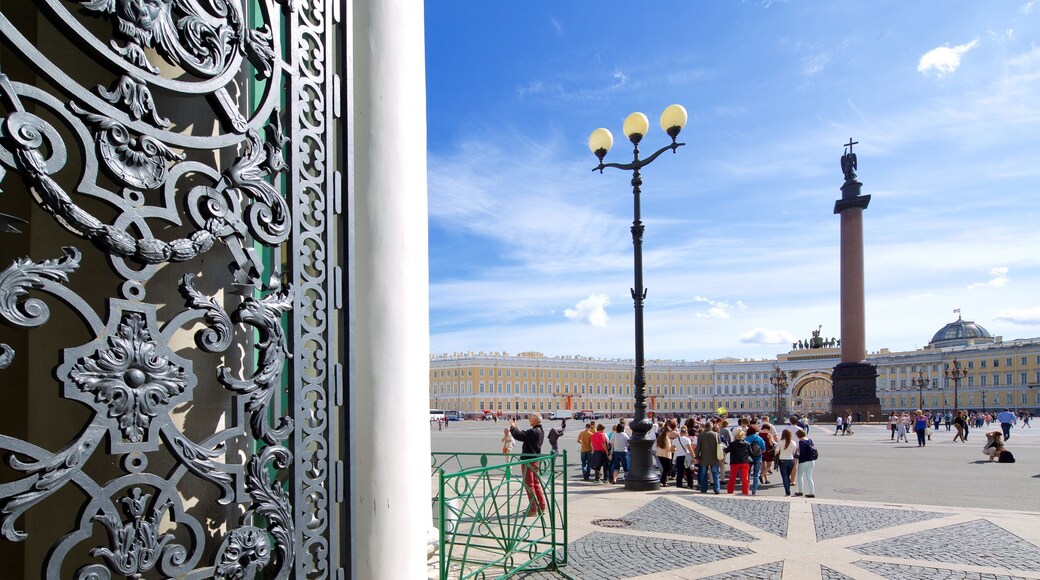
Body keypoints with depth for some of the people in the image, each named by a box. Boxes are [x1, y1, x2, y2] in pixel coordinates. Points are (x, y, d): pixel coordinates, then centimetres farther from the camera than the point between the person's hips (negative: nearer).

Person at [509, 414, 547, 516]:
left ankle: (533, 509, 2)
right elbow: (523, 435, 15)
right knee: (536, 483, 17)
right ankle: (541, 507, 21)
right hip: (536, 459, 9)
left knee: (529, 484, -1)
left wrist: (512, 426, -10)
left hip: (529, 460, -9)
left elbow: (518, 435, -28)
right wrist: (516, 427, 11)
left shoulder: (533, 432, -22)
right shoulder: (541, 431, 8)